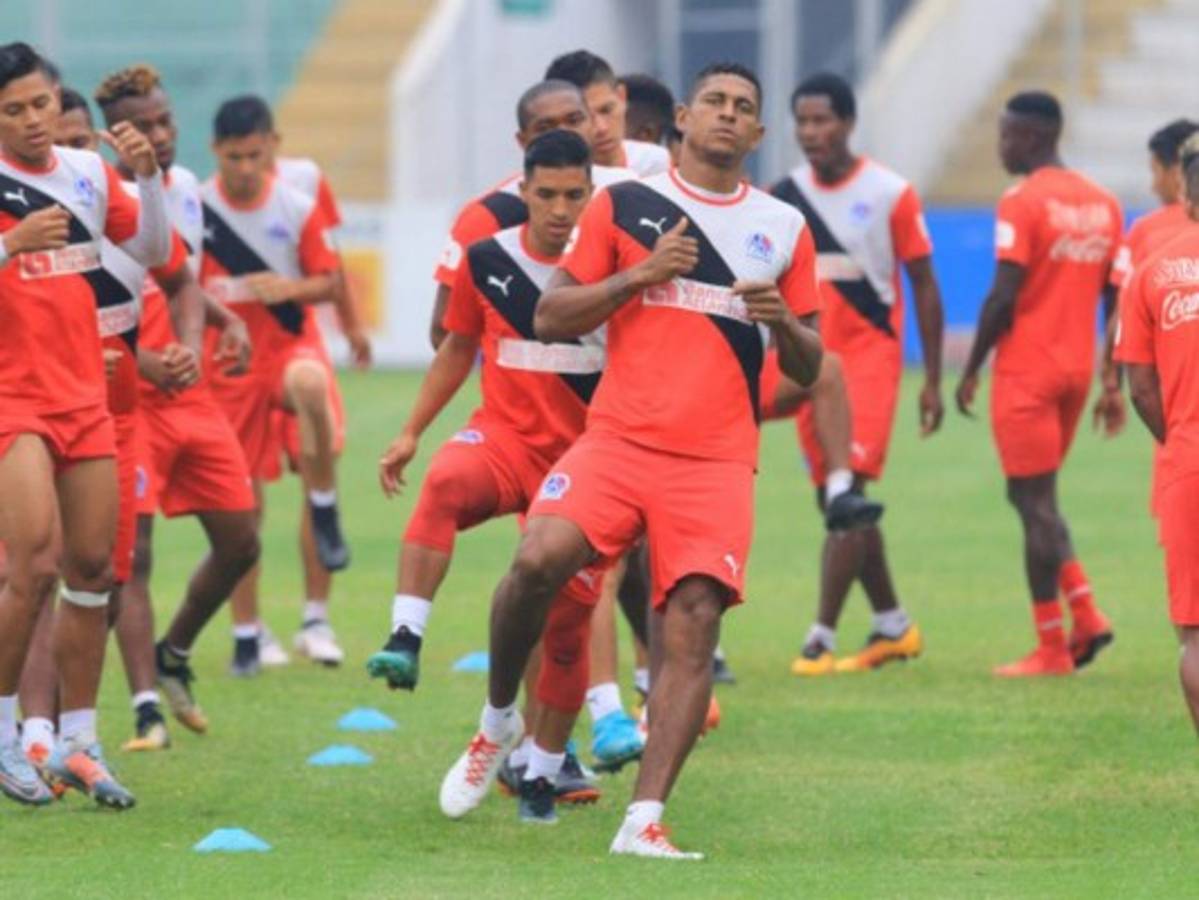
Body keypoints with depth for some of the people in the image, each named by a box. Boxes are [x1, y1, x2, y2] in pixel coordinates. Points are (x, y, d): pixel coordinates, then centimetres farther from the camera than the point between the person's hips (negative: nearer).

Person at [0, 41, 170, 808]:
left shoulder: (88, 172, 7)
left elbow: (155, 252, 9)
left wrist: (148, 175, -6)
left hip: (83, 394, 6)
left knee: (94, 568, 5)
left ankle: (78, 744, 13)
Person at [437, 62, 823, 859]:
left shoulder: (784, 227, 13)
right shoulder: (624, 205, 9)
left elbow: (808, 369, 16)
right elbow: (550, 318, 6)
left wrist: (782, 321, -6)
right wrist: (640, 275, -7)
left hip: (717, 458, 1)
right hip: (619, 436, -1)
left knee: (694, 624, -13)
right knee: (540, 559, -23)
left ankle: (644, 820, -14)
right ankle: (499, 721, 4)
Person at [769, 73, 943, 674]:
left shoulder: (890, 194, -5)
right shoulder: (783, 196, 5)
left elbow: (924, 287, 0)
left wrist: (933, 379, -2)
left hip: (869, 354, -5)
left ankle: (821, 639, -18)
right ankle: (892, 625, 25)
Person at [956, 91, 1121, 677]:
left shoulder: (1022, 204, -12)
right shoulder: (1103, 204, 10)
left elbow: (1003, 297, -16)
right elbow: (1115, 299, 12)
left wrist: (971, 371, -7)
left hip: (1027, 369, -7)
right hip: (1078, 366, 7)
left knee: (1034, 498, -3)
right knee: (1036, 497, 19)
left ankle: (1051, 648, -2)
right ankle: (1085, 614, 6)